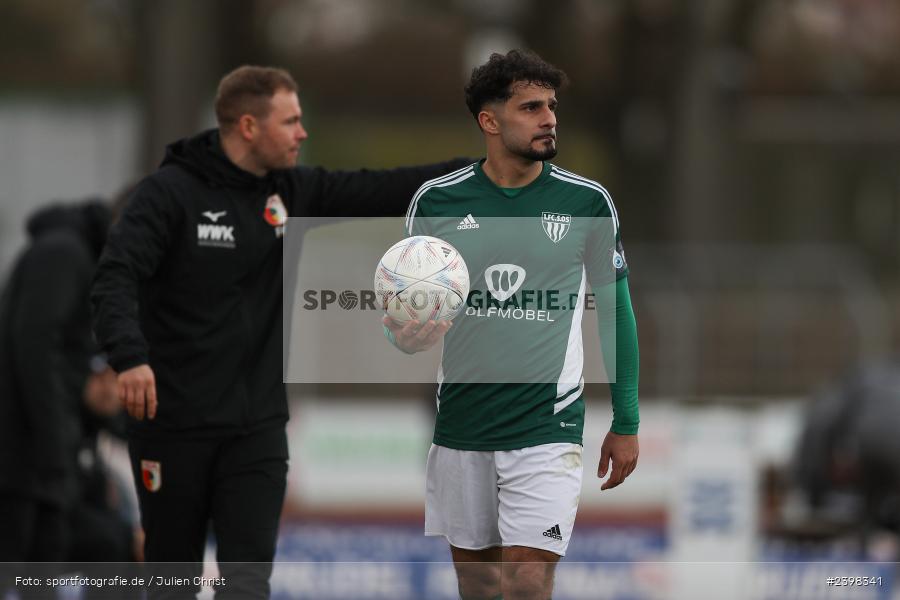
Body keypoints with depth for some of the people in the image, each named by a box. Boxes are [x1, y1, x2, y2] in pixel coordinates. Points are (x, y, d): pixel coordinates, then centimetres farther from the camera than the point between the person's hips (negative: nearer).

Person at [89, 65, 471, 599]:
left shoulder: (293, 192, 6)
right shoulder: (172, 192, -11)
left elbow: (381, 191, 3)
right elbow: (117, 275, -20)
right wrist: (129, 355, -38)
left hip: (258, 428, 4)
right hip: (173, 423, -4)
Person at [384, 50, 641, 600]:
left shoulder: (587, 202, -1)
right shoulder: (436, 201, 1)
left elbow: (616, 310, 8)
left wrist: (626, 422, 7)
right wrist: (408, 335, -15)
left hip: (547, 429, -2)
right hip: (461, 426, 2)